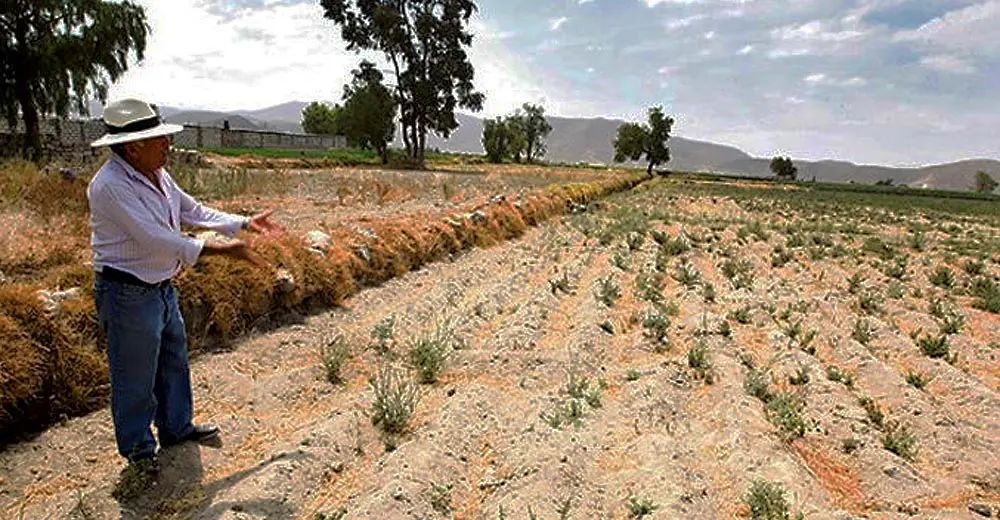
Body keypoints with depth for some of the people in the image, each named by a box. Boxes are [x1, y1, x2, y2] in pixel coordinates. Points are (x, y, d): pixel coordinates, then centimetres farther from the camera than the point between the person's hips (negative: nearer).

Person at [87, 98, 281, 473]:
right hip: (128, 294, -9)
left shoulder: (157, 175, 4)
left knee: (174, 362, 21)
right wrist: (221, 250, -29)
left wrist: (245, 224, 6)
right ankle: (137, 448, 27)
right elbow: (157, 239, -29)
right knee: (136, 378, 7)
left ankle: (177, 429, 40)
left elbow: (194, 212, 14)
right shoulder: (110, 186, -24)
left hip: (162, 287, 9)